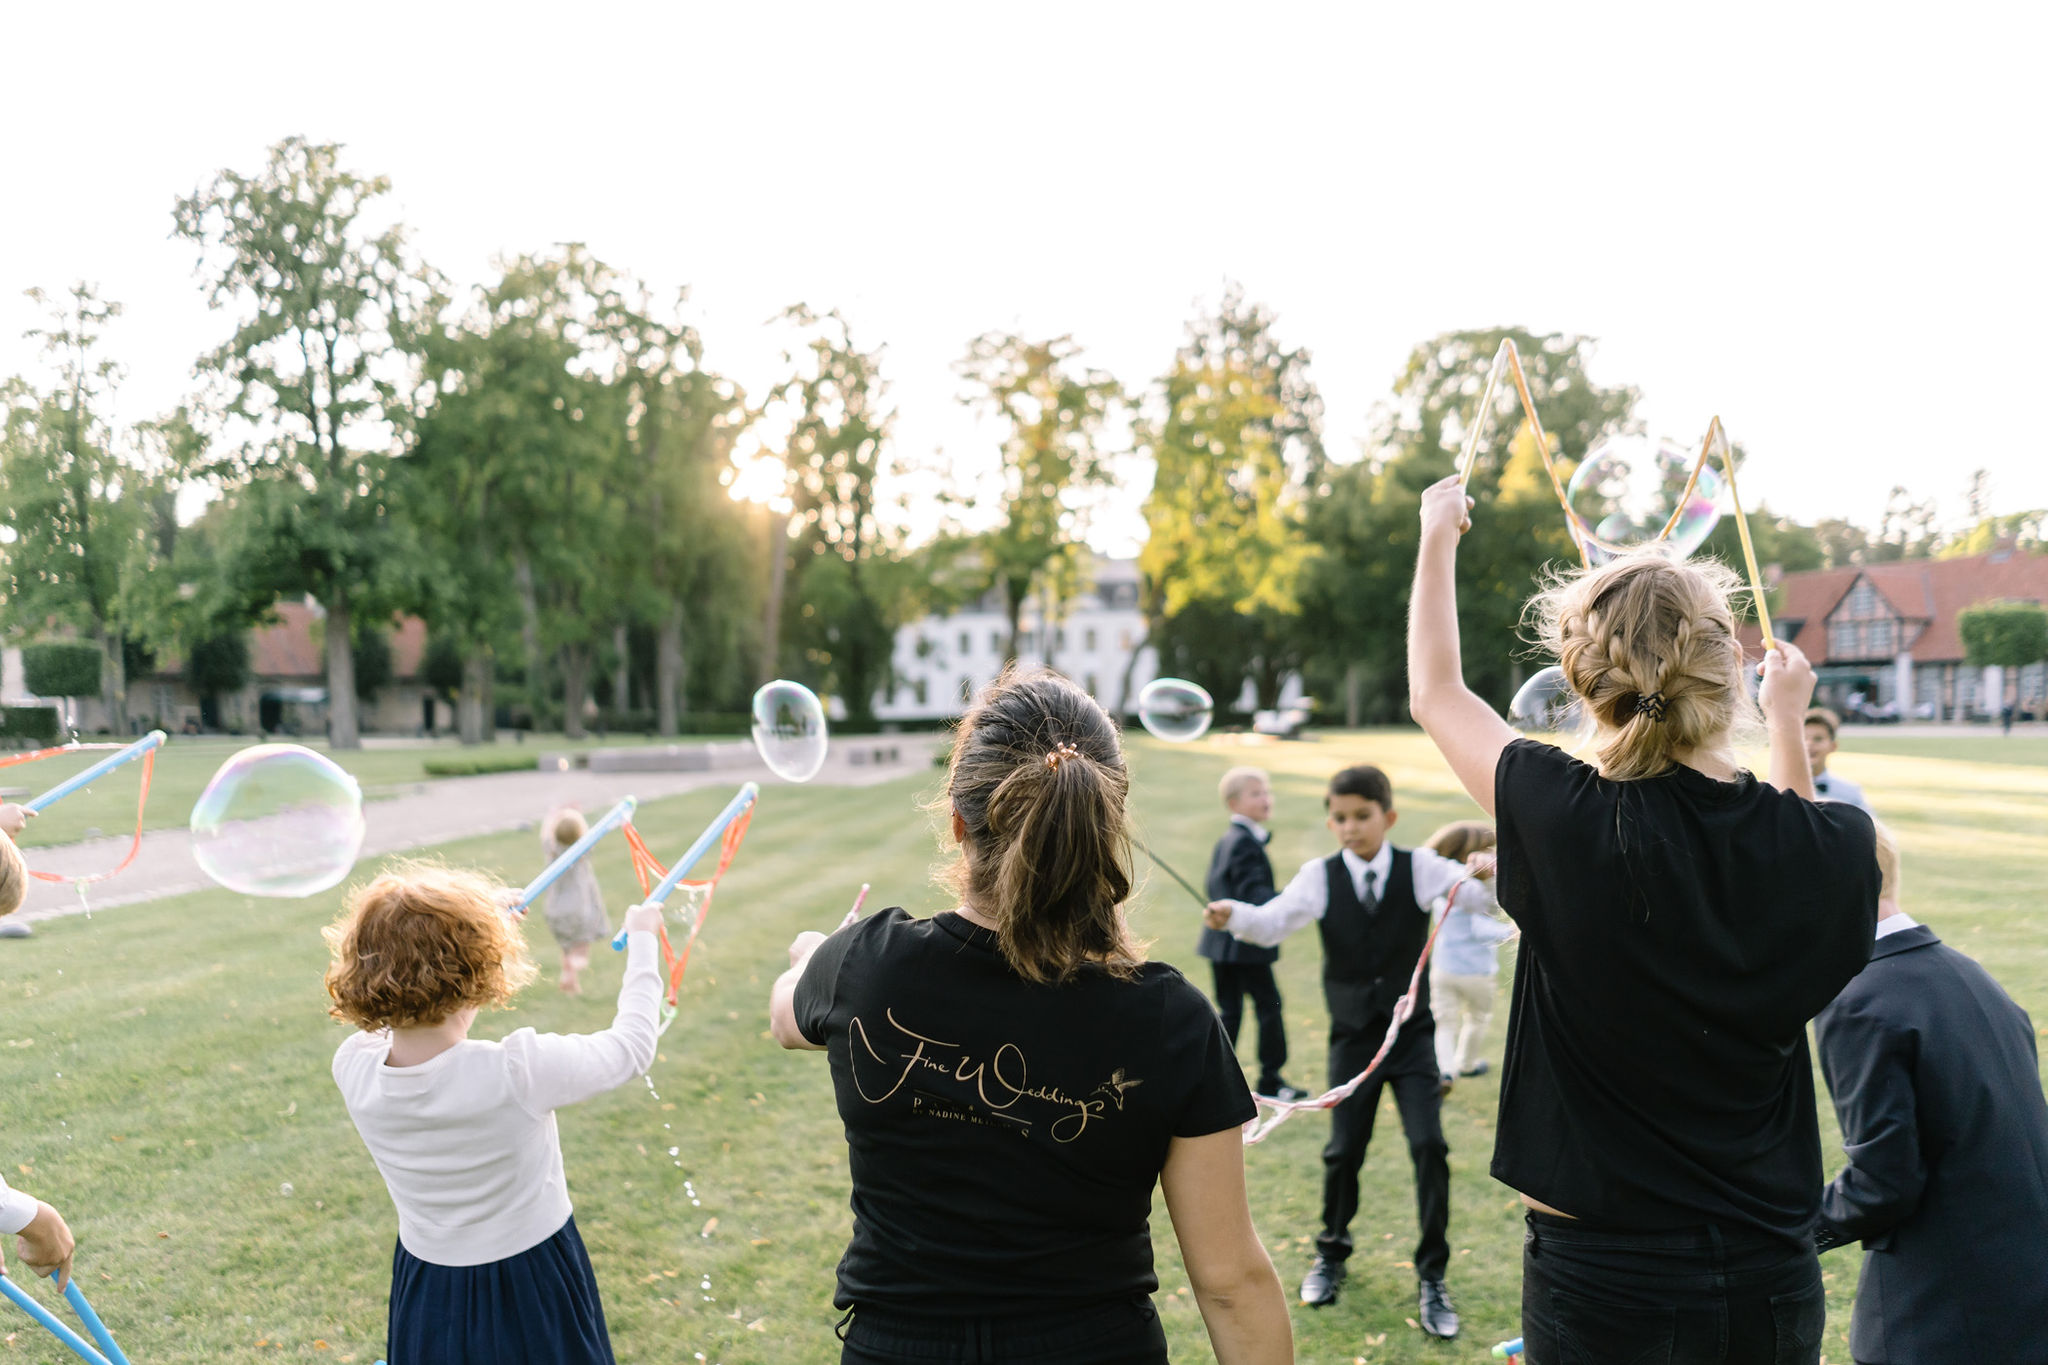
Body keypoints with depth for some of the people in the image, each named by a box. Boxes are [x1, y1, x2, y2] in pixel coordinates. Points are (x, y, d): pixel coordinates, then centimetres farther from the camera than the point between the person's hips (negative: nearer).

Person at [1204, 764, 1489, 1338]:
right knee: (1344, 1148, 9)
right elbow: (1274, 921, -18)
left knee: (1429, 1147, -9)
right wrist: (1234, 915, -39)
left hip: (1413, 1029, -1)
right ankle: (1331, 1253, 35)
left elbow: (1476, 891, -19)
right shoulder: (1321, 876, -6)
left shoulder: (1419, 867, -5)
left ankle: (1431, 1277, 8)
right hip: (1353, 1033, 1)